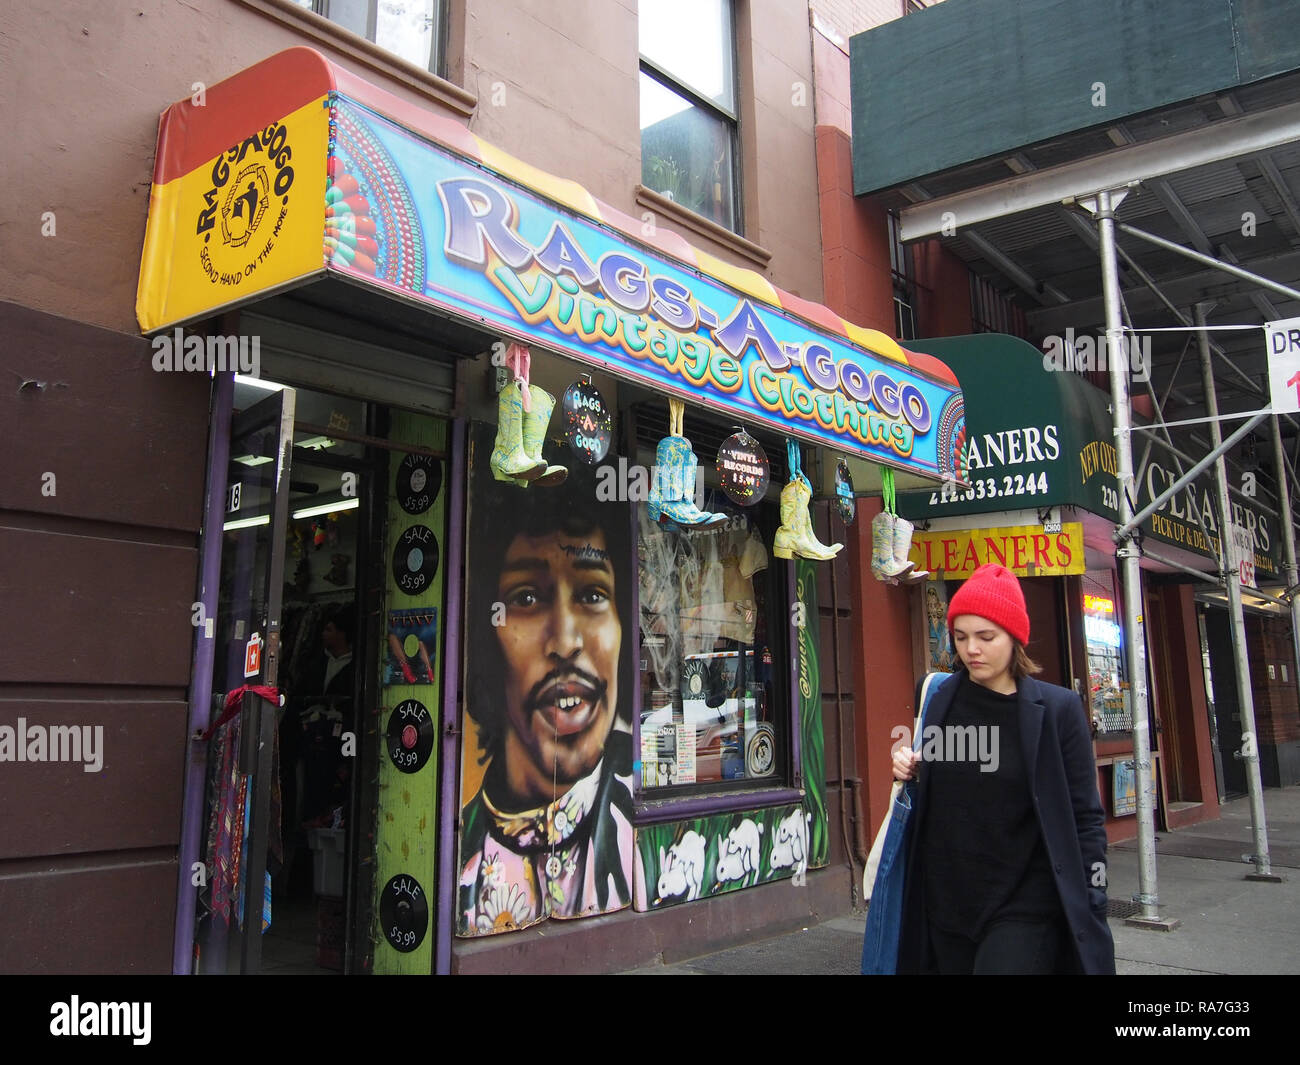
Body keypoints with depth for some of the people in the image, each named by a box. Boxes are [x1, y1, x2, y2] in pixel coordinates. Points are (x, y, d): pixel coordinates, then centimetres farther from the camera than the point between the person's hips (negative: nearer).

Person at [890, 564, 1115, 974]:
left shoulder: (1057, 708, -6)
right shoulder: (937, 699, 2)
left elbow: (1085, 818, -4)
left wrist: (1091, 907, -7)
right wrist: (910, 773, -5)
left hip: (1026, 907, -4)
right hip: (945, 904, 4)